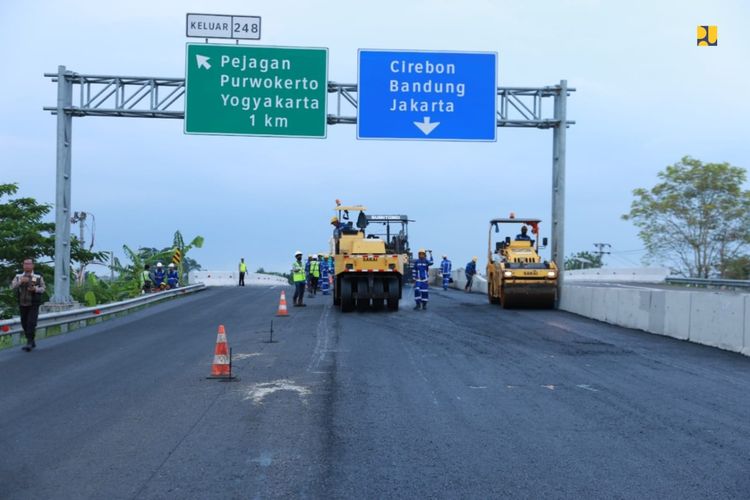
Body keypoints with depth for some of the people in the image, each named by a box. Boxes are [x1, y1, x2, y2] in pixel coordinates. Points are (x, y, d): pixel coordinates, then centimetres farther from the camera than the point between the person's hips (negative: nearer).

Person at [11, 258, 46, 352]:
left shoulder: (38, 277, -1)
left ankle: (29, 343, -12)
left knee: (31, 323, -15)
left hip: (33, 305, -3)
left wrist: (35, 289, -16)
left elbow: (42, 288, 4)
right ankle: (32, 342, 24)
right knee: (24, 324, 8)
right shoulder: (18, 277, 5)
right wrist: (20, 281, -23)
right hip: (22, 305, 3)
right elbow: (12, 287, -6)